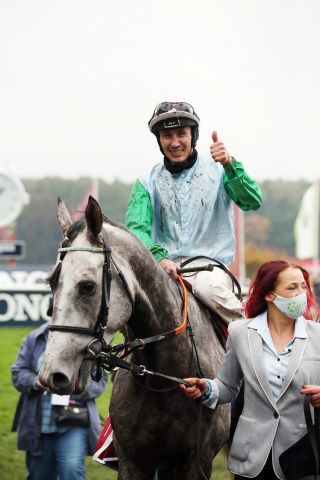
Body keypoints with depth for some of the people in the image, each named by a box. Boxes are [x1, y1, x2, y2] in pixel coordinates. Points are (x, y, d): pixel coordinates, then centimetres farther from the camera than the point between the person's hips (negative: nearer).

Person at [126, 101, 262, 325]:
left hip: (209, 265, -2)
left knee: (211, 287, -37)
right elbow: (136, 228, -5)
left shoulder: (217, 169, 6)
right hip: (164, 266, 2)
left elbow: (253, 202, -9)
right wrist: (159, 258, -25)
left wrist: (230, 165, -24)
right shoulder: (148, 183, 10)